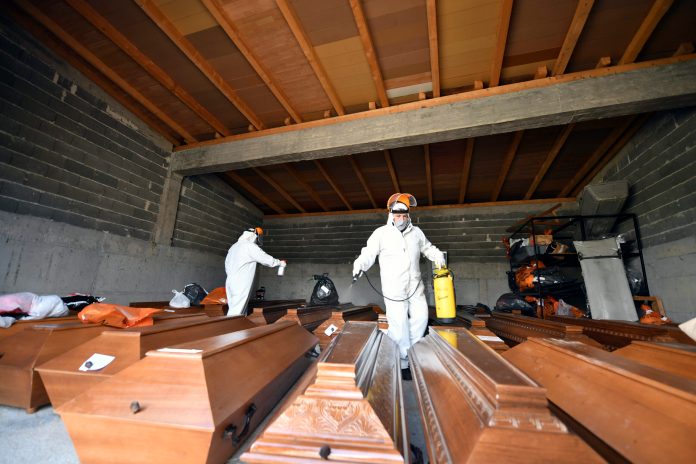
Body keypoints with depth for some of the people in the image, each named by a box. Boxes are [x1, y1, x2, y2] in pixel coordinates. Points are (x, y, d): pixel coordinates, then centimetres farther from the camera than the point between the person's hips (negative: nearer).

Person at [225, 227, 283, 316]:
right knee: (236, 312, -10)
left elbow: (227, 263, 21)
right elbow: (267, 259, -7)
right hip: (240, 284, -9)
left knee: (233, 310, 8)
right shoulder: (250, 246, -8)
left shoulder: (234, 246, 18)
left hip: (231, 282, 9)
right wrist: (280, 262, 8)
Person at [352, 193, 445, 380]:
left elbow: (427, 248, 21)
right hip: (393, 288, -5)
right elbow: (368, 253, -7)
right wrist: (359, 265, -25)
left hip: (415, 285, 5)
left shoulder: (416, 232, 8)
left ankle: (410, 350, 31)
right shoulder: (381, 233, -5)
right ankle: (403, 364, 16)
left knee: (421, 317, 8)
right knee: (399, 324, -2)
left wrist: (438, 255, 3)